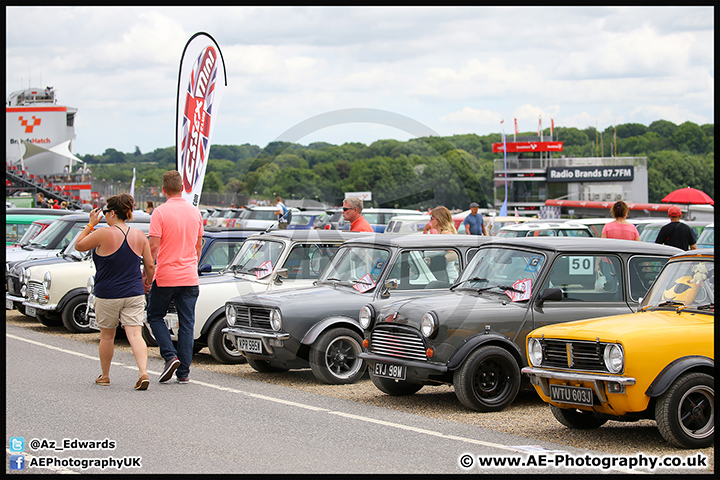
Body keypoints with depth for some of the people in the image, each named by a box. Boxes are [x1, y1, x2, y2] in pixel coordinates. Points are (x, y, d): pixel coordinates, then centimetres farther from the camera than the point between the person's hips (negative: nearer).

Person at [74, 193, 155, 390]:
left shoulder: (103, 234, -13)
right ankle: (144, 373, -21)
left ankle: (104, 376, 28)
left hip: (107, 295, -3)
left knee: (107, 335, 14)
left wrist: (91, 224, 7)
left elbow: (79, 245, 1)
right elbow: (150, 266, 6)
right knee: (135, 335, -3)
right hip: (134, 294, 3)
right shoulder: (140, 236, 1)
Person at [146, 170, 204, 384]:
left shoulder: (160, 212, -10)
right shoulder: (195, 212, 5)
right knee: (186, 323, 6)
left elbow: (153, 247, -14)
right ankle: (184, 372, 5)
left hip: (165, 277, -4)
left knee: (155, 316, 14)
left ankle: (170, 355, -4)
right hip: (189, 278, 4)